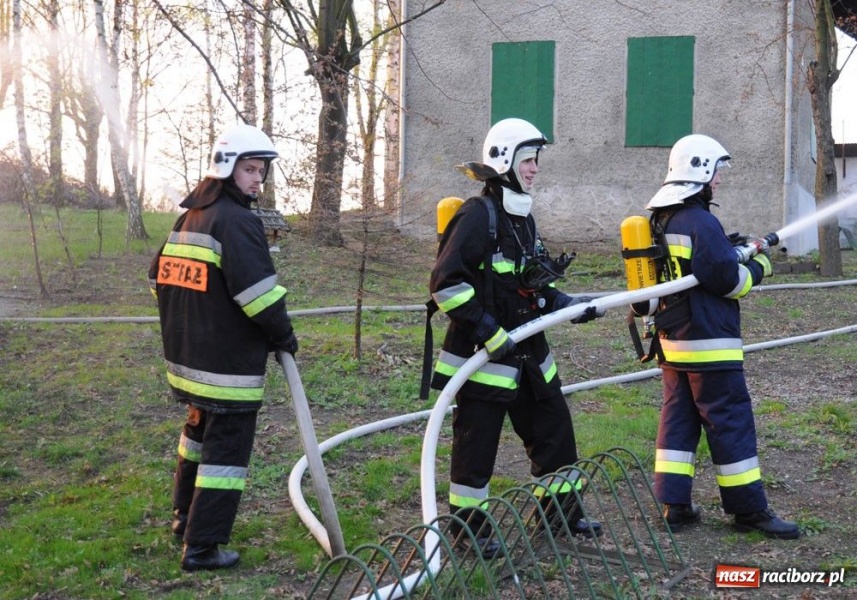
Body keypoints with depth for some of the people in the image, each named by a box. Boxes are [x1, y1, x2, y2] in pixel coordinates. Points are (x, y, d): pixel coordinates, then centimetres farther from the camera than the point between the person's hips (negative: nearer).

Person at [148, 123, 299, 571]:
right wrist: (283, 335, -12)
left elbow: (159, 278, 19)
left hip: (189, 353, 10)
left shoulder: (188, 218, 12)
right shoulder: (236, 220, -17)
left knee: (200, 429, 26)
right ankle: (202, 546, -1)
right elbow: (257, 289, -26)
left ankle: (186, 516, 39)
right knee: (227, 445, -3)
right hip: (230, 362, -10)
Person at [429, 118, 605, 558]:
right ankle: (467, 523, 18)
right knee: (477, 441, 2)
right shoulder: (478, 215, -16)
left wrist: (565, 304, 7)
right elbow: (446, 283, -22)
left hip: (527, 352, 9)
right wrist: (488, 330, -23)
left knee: (554, 429, 15)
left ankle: (560, 509, 31)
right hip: (482, 354, -9)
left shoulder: (522, 216, 12)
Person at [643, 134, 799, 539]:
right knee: (730, 421, -1)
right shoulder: (701, 222, -18)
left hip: (671, 340, 9)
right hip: (708, 343, -9)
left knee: (677, 416, 10)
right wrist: (758, 268, 0)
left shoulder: (660, 220, 10)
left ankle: (673, 505, 11)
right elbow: (727, 280, -18)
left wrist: (737, 253, 12)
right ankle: (749, 509, 6)